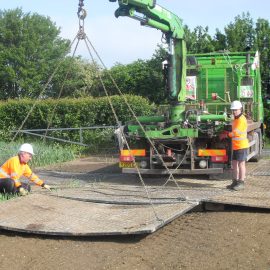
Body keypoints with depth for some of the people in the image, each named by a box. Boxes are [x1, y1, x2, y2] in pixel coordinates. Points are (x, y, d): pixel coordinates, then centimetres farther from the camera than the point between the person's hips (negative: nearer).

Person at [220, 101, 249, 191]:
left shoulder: (241, 120, -15)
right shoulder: (235, 119, 16)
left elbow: (236, 133, -19)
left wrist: (226, 135, -8)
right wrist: (227, 133, 6)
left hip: (241, 145, -9)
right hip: (235, 146, 9)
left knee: (241, 164, -4)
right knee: (234, 163, 12)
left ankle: (241, 183, 1)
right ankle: (235, 182, 20)